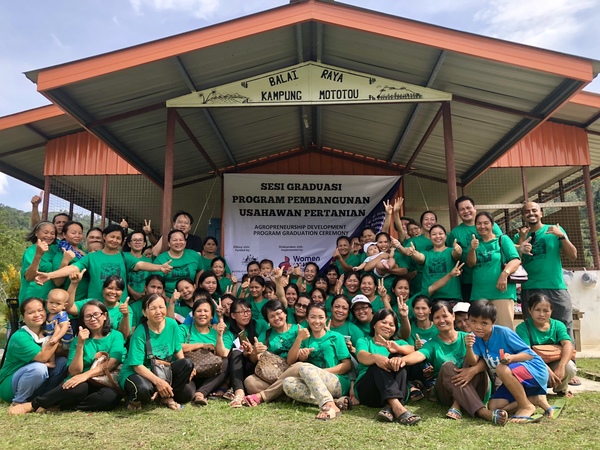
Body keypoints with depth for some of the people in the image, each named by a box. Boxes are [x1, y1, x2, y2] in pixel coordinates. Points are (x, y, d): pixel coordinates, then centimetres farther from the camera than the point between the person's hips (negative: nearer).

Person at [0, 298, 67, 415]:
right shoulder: (19, 337, -21)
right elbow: (43, 357, -31)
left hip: (33, 386, 6)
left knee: (63, 361, -14)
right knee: (39, 367, -34)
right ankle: (18, 403, -12)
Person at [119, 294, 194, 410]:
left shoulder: (172, 324, -6)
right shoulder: (140, 333, -19)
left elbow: (178, 350, 6)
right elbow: (138, 366, -21)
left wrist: (185, 369, -8)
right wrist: (157, 381, -31)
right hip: (136, 373, -5)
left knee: (187, 364, -20)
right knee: (143, 389, -38)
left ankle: (166, 396, -3)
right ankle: (134, 400, -2)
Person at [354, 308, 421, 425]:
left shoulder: (398, 343, 25)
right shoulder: (364, 341, 17)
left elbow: (411, 350, -2)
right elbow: (361, 357, -10)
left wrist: (398, 349, -28)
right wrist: (376, 357, -35)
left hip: (395, 390, 2)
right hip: (365, 388, -2)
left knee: (396, 359, -22)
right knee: (380, 363, -28)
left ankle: (390, 408, -41)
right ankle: (398, 408, -49)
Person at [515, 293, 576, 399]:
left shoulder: (558, 325, -1)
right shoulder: (523, 328, -12)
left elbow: (568, 344, -18)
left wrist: (561, 366, -36)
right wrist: (546, 370, -36)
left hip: (554, 365, 3)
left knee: (569, 367, -28)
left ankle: (561, 389, 7)